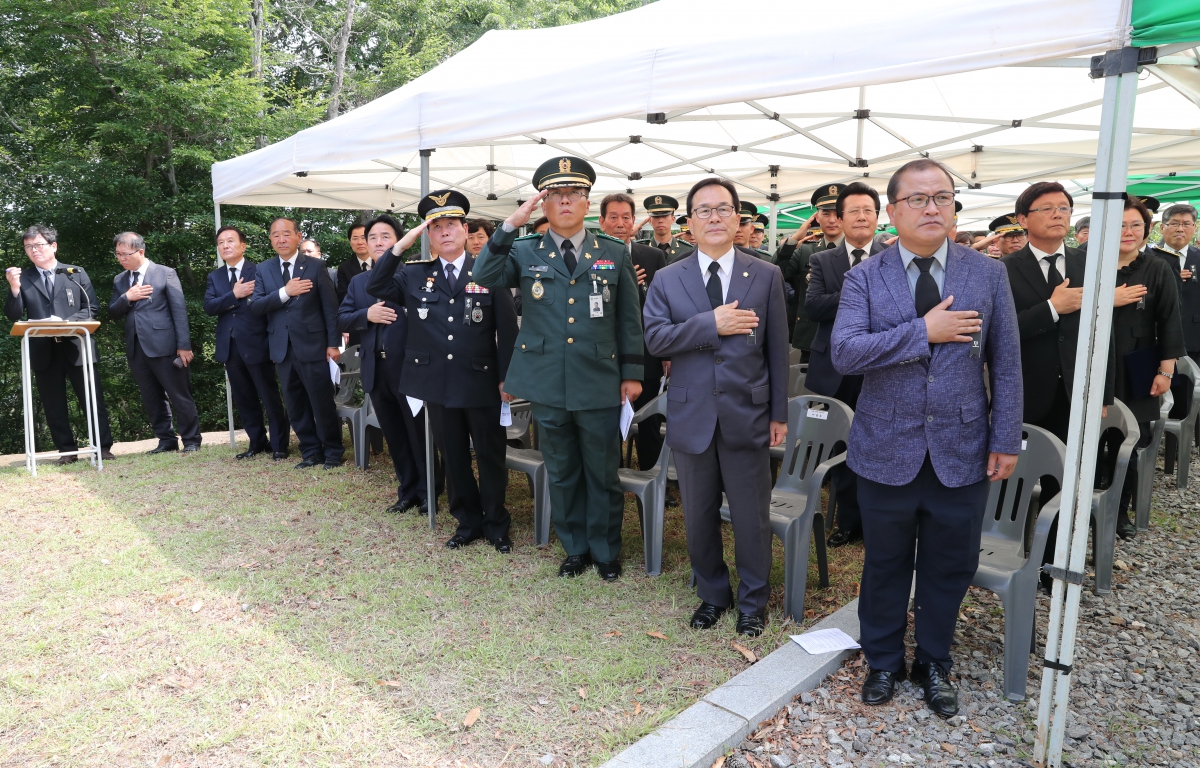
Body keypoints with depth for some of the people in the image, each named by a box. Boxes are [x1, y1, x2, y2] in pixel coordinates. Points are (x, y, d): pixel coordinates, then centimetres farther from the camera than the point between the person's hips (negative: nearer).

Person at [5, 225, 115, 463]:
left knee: (93, 400, 0)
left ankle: (104, 447, 7)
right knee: (53, 405, 6)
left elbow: (91, 308, 2)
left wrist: (67, 324, -13)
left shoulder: (76, 273, 7)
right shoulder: (23, 278, 8)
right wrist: (14, 288, -13)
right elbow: (13, 316, 2)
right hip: (43, 351, 2)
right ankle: (67, 450, 15)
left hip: (77, 346, -1)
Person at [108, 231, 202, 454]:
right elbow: (113, 313, 12)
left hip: (164, 346, -6)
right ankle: (166, 439, 19)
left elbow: (179, 310, -6)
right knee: (151, 400, 10)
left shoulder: (165, 273, -2)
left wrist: (184, 345, -13)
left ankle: (191, 440, 8)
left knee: (180, 396, -1)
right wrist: (127, 298, -9)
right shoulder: (119, 280, 15)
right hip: (136, 348, 6)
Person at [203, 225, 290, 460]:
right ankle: (257, 442, 23)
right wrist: (234, 295, -15)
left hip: (256, 344, -6)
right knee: (243, 399, 12)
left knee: (270, 397, 0)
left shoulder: (259, 271, -4)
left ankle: (279, 445, 8)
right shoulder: (214, 276, 12)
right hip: (229, 347, 6)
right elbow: (208, 307, -2)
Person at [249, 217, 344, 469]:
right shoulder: (263, 270, 8)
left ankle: (333, 452, 15)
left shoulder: (316, 266, -1)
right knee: (296, 405, 10)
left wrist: (333, 343, -8)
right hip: (282, 348, 4)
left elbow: (330, 307, -3)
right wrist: (284, 292, -16)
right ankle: (311, 452, 21)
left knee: (322, 402, 1)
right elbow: (255, 306, -2)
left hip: (312, 345, -4)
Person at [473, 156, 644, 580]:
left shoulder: (615, 254, 5)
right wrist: (510, 224, -17)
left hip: (601, 385, -1)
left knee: (603, 474, 9)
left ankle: (606, 551, 28)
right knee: (562, 474, 14)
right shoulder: (525, 252, 5)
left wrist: (632, 373, 1)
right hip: (548, 385, 1)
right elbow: (485, 275, -12)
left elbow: (629, 319, 5)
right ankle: (575, 548, 32)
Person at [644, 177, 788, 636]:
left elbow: (777, 348, 3)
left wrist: (779, 412, 2)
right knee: (699, 516, 14)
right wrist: (710, 323, -20)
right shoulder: (667, 280, 4)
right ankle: (712, 594, 34)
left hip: (747, 414, -1)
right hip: (692, 416, 1)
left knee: (752, 516, 8)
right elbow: (654, 339, -8)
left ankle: (753, 601, 29)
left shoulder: (766, 276, 2)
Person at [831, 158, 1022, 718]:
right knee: (886, 566, 14)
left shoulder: (988, 275, 1)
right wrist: (924, 329, -20)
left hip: (961, 454, 2)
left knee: (949, 568, 14)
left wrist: (1006, 440, -1)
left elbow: (1006, 364, 3)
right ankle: (883, 661, 35)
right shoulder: (865, 278, -4)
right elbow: (844, 352, -17)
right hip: (887, 451, -1)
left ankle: (933, 663, 37)